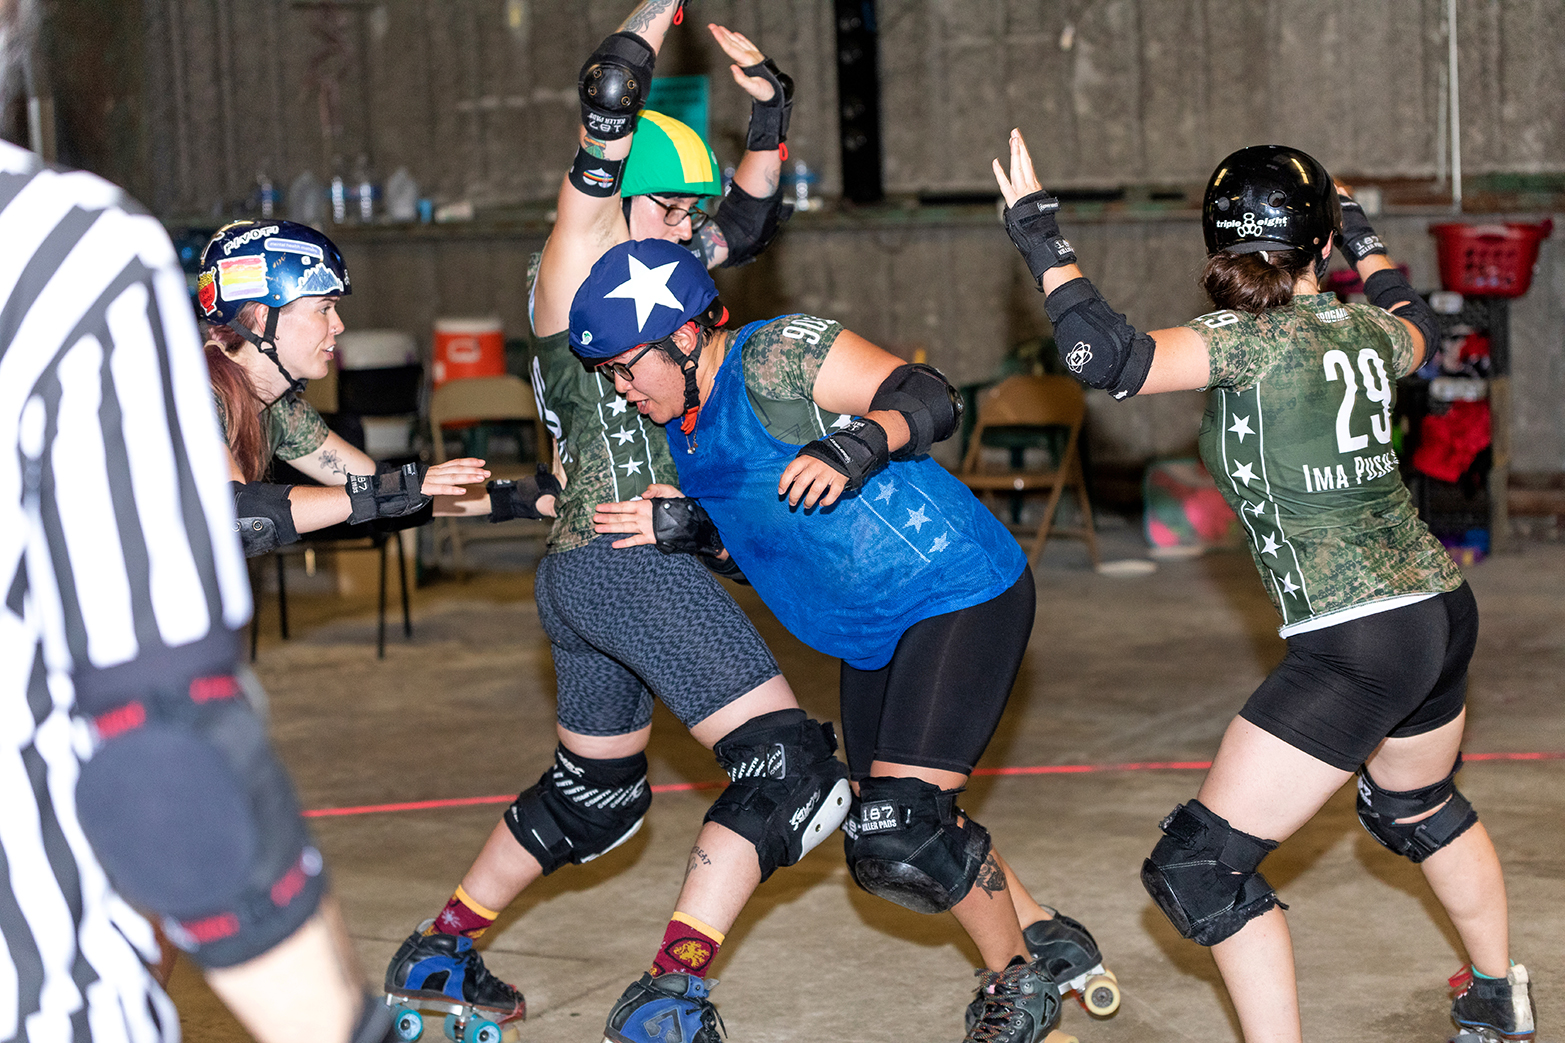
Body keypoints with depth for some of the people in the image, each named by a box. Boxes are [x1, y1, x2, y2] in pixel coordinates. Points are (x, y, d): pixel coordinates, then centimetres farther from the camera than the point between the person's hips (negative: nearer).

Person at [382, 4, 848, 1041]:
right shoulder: (573, 270, -5)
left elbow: (749, 225, 25)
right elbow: (605, 107, -16)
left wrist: (769, 113, 12)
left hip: (581, 571, 10)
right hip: (630, 561, -10)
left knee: (594, 799, 24)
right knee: (789, 767, -13)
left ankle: (438, 952, 35)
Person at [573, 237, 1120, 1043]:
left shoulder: (776, 356, -18)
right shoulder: (685, 429, 9)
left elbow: (931, 401, -25)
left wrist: (854, 448, -41)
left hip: (963, 592, -10)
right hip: (873, 638, 10)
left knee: (905, 831, -17)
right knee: (883, 853, 10)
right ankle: (1048, 940, 29)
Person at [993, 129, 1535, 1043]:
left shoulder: (1253, 342, -14)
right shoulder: (1366, 334, 6)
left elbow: (1109, 356, -26)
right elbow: (1419, 329, 32)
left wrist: (1040, 235, -16)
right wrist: (1360, 232, 43)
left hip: (1353, 644, -9)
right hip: (1445, 608, 9)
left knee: (1200, 863, -3)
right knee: (1418, 807, 35)